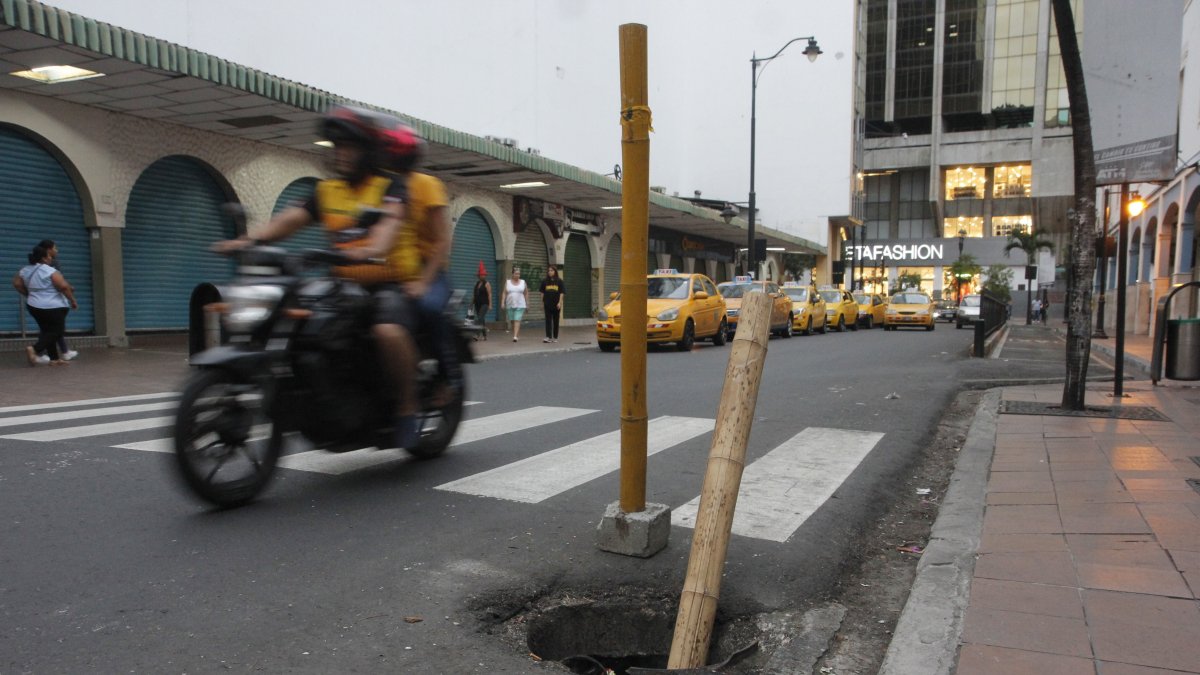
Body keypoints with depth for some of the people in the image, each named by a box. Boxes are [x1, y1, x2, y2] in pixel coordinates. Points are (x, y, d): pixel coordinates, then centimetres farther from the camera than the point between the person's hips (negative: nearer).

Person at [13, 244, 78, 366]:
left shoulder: (25, 270, 7)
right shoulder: (50, 271, -15)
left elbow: (17, 284, 11)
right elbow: (63, 286, -22)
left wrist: (29, 294, 20)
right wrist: (72, 300, -13)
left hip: (34, 306, 8)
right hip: (53, 307, -8)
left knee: (47, 331, 14)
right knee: (56, 332, 0)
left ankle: (54, 359, 13)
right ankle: (35, 349, -19)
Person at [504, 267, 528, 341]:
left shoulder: (523, 282, 5)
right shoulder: (507, 282, 6)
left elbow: (526, 294, 8)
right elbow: (504, 293, 3)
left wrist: (527, 304, 5)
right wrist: (503, 303, -6)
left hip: (520, 305, -2)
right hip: (510, 305, 2)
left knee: (517, 320, -13)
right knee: (512, 321, 7)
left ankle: (515, 336, -21)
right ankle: (517, 334, 24)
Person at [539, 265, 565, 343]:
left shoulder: (559, 281, 1)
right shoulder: (544, 281, 5)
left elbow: (561, 293, -1)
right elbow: (542, 293, 8)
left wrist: (559, 302, -10)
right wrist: (542, 303, 4)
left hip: (556, 304, 0)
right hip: (547, 304, 1)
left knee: (556, 321, 7)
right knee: (548, 320, -6)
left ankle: (555, 337, 15)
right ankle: (548, 337, -11)